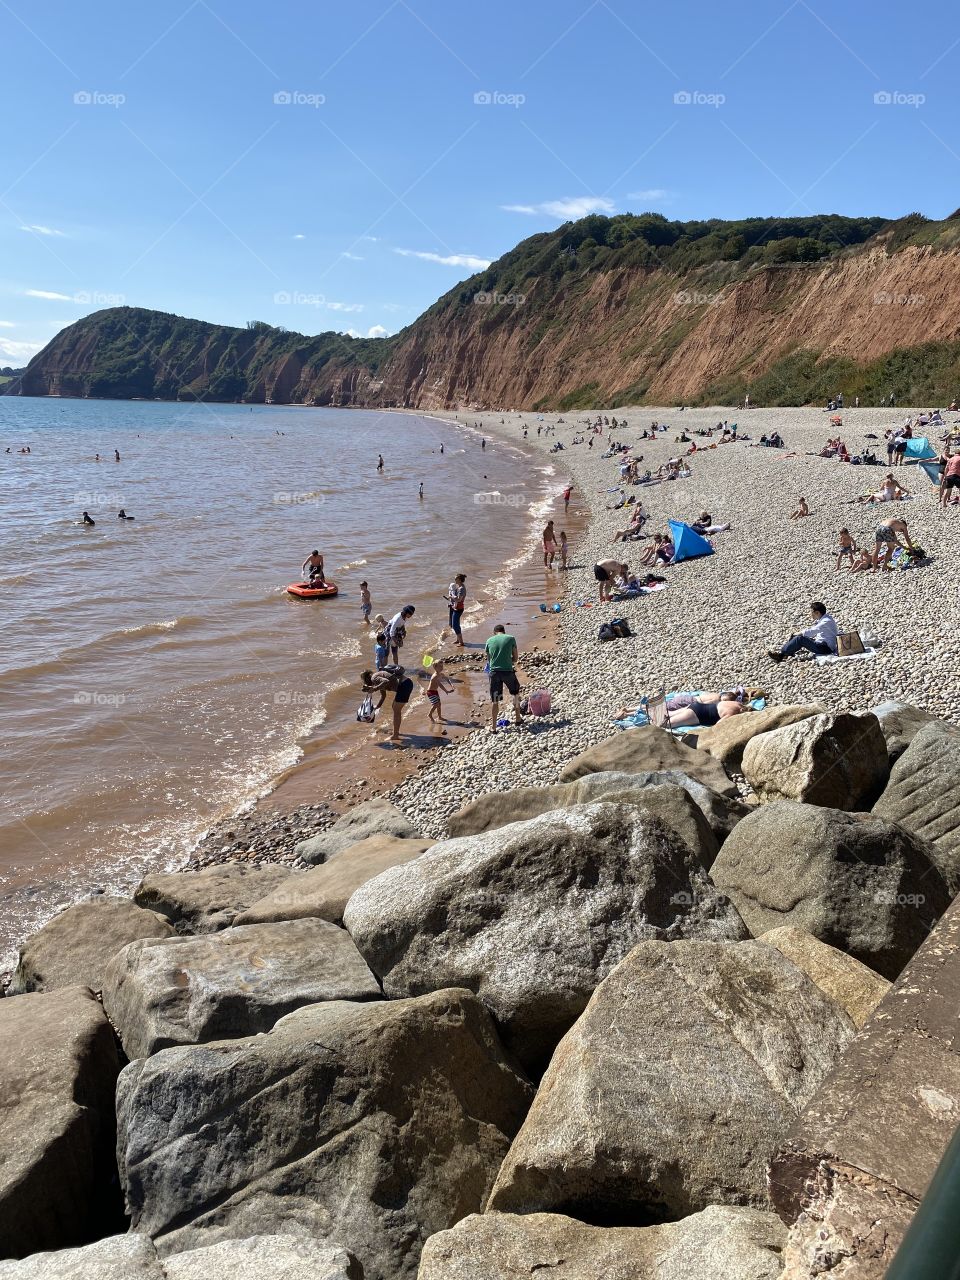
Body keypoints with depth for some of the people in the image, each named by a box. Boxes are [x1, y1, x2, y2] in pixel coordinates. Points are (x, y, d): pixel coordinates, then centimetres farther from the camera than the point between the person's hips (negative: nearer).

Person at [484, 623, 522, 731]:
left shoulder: (489, 641, 10)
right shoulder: (510, 638, 4)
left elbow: (488, 659, 15)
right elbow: (515, 658, 7)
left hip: (494, 672, 1)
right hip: (508, 671, -1)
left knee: (494, 701, 7)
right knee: (516, 693, 24)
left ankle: (493, 727, 10)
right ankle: (517, 718, 32)